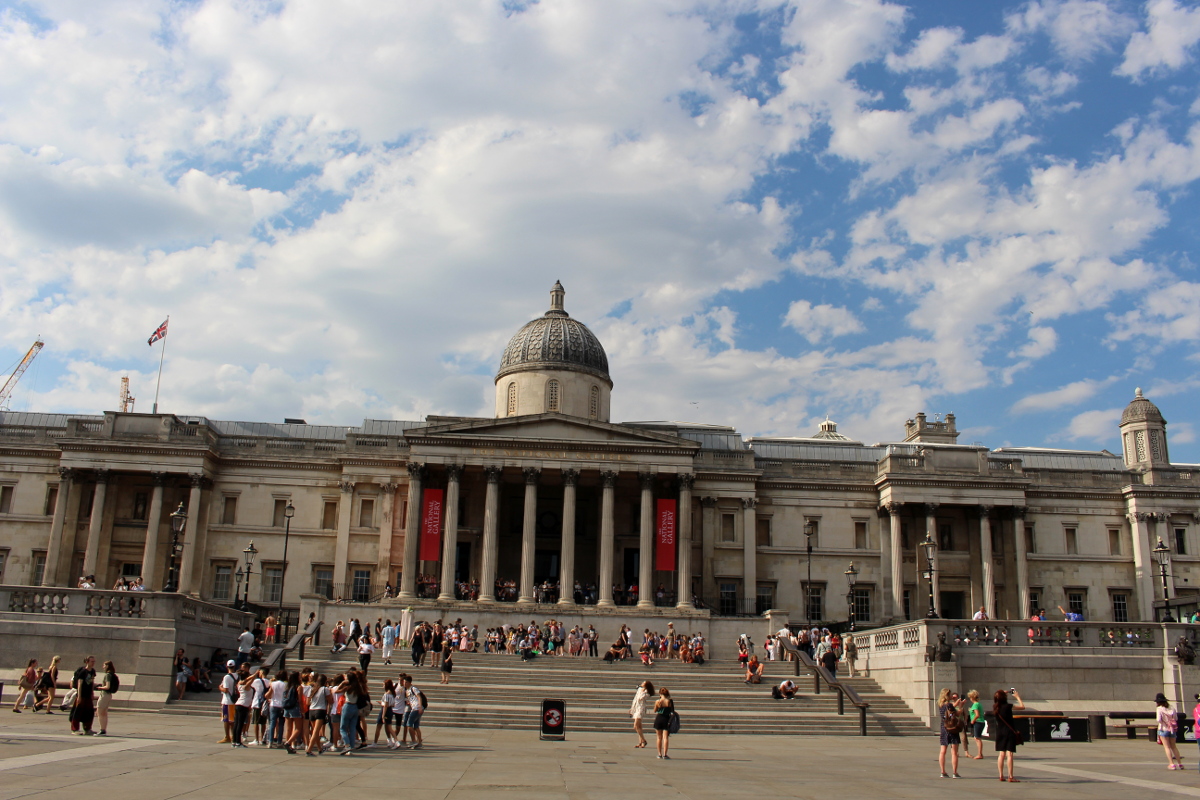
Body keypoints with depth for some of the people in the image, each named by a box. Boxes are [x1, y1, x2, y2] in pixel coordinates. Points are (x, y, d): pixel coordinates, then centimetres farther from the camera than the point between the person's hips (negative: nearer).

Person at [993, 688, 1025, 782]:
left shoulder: (995, 707, 2)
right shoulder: (1008, 706, -13)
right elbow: (1023, 707, -2)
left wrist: (1004, 694, 25)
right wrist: (1017, 697, 11)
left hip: (1000, 733, 5)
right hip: (1009, 732, -5)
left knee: (1001, 754, 10)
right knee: (1010, 754, -6)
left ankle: (1001, 776, 11)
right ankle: (1010, 777, -9)